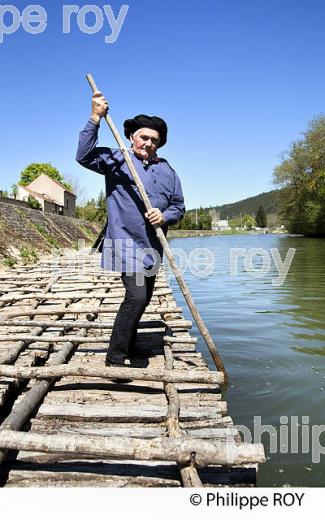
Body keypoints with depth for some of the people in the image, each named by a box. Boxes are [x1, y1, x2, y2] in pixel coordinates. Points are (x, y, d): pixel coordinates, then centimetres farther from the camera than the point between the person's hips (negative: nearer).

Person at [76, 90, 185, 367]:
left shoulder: (167, 171, 11)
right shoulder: (116, 159, -1)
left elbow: (179, 206, 13)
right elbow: (84, 156, -16)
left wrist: (165, 216, -9)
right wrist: (95, 118, -21)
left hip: (152, 246, 7)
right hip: (126, 242, -7)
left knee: (143, 298, 17)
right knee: (136, 296, -19)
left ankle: (129, 347, 38)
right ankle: (115, 358, -7)